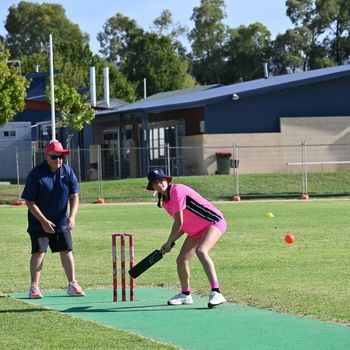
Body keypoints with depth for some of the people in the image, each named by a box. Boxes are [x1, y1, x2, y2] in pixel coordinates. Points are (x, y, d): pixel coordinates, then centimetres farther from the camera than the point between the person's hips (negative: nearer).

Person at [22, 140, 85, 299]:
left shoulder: (67, 172, -4)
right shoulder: (35, 174, -17)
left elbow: (74, 196, 1)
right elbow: (29, 202, -15)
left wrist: (72, 216, -14)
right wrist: (43, 221, -20)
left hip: (61, 222, 4)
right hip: (39, 222, -4)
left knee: (66, 250, 5)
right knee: (39, 251, -13)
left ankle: (72, 285, 13)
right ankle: (34, 287, -9)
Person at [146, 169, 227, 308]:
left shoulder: (177, 190, -22)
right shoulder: (164, 201, 6)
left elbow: (179, 223, -22)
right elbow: (182, 226, 11)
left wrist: (169, 242, -10)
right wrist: (171, 243, -1)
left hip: (214, 222, -10)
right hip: (196, 231, 10)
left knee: (201, 251, -33)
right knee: (181, 260, 8)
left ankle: (216, 293, -43)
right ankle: (185, 294, 31)